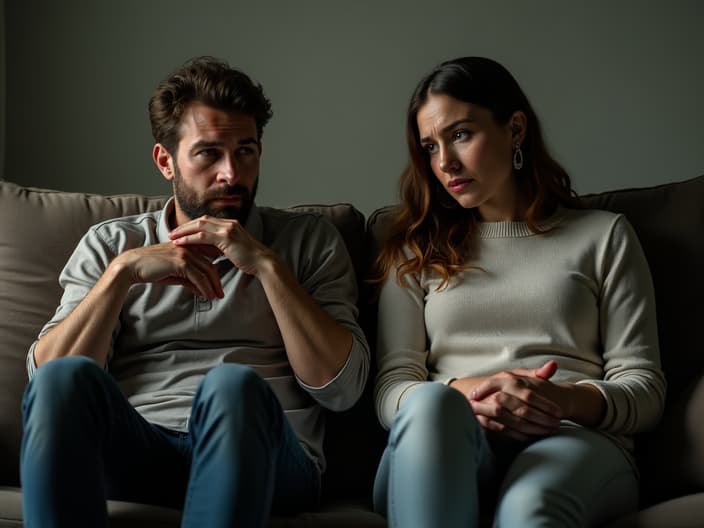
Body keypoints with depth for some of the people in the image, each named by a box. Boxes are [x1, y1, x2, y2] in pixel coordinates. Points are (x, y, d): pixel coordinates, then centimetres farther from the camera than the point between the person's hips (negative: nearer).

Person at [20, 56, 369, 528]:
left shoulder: (310, 240, 15)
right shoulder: (110, 244, 18)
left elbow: (340, 388, 2)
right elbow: (45, 378, 3)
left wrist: (266, 264, -4)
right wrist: (124, 271, -8)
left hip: (259, 456, -1)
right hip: (134, 451, 1)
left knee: (235, 385, -35)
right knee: (65, 379, -31)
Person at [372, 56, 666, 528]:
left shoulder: (603, 235, 17)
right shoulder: (418, 250, 21)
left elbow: (644, 388, 9)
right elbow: (391, 390, 9)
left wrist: (569, 401, -14)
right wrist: (463, 394, -14)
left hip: (576, 440, -2)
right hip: (446, 447, 2)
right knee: (431, 404, -37)